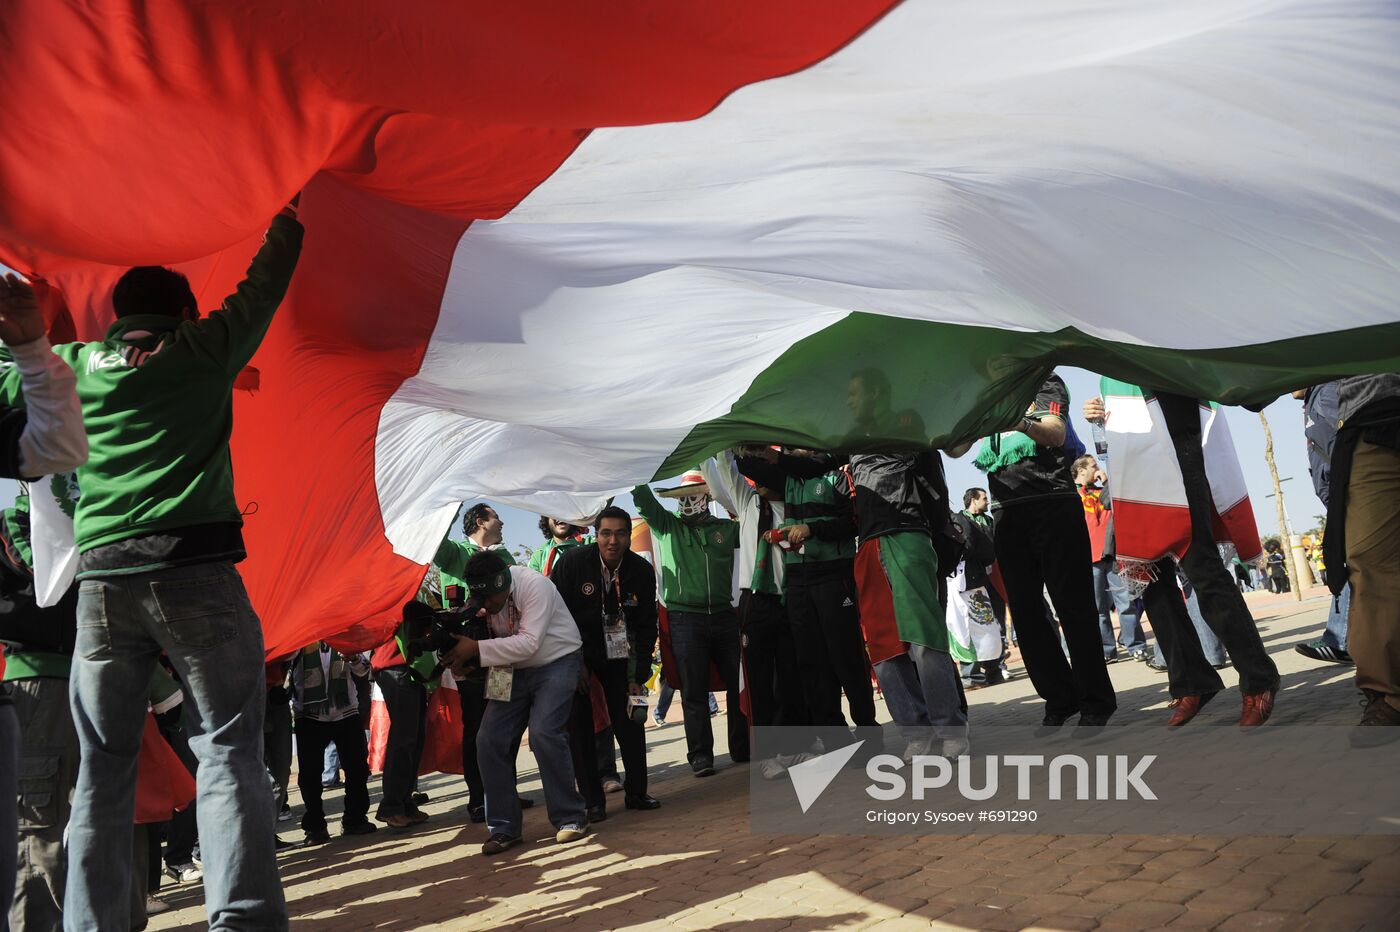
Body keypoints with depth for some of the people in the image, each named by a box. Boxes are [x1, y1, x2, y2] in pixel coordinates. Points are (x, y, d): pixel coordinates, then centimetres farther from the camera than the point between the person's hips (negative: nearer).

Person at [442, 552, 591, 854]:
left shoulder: (533, 585, -25)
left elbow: (529, 643, -30)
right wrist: (461, 655, -24)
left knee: (543, 732, -24)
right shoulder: (481, 596, -7)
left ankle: (570, 818, -7)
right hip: (514, 670, 6)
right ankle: (504, 827, 6)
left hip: (557, 662, -6)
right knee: (490, 740, -6)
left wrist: (476, 649, -32)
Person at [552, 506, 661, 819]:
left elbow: (647, 628, -4)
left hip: (616, 651, 3)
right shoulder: (572, 561, -19)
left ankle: (636, 792, 16)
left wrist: (638, 676, -6)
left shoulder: (642, 571, -11)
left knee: (630, 717, 2)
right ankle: (593, 800, 4)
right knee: (579, 722, -5)